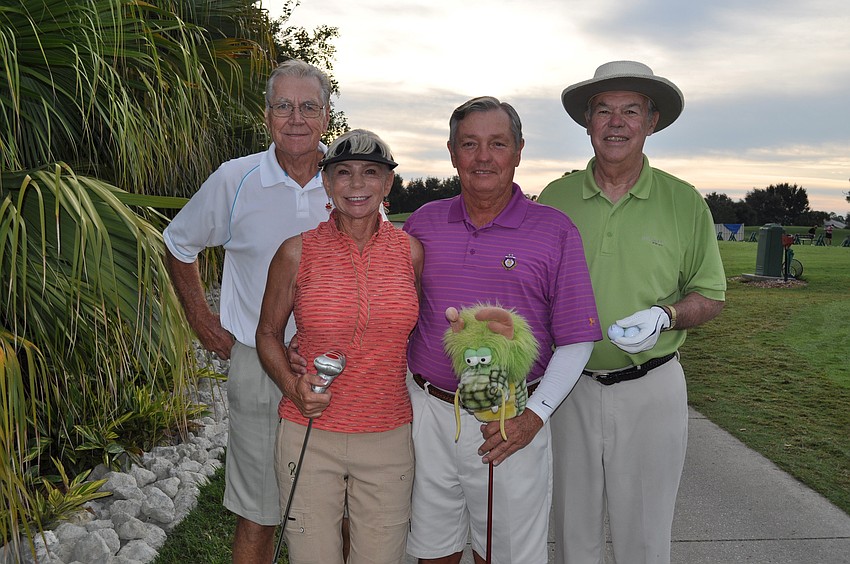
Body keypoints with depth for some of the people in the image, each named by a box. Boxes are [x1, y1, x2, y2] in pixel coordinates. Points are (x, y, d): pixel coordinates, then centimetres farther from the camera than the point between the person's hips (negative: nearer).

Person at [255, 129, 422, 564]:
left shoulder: (410, 251, 1)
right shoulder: (298, 251, -4)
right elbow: (268, 333, 5)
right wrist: (292, 386, -11)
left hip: (389, 438, 2)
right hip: (309, 434, -1)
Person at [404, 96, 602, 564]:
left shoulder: (555, 230, -4)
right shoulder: (424, 222, 4)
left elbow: (576, 339, -4)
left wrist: (535, 415, -13)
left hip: (511, 423, -2)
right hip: (427, 412, 3)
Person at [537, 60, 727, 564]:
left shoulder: (685, 202, -1)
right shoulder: (555, 198, 2)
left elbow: (710, 296, 4)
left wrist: (663, 316, -15)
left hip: (650, 388, -1)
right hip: (568, 385, 1)